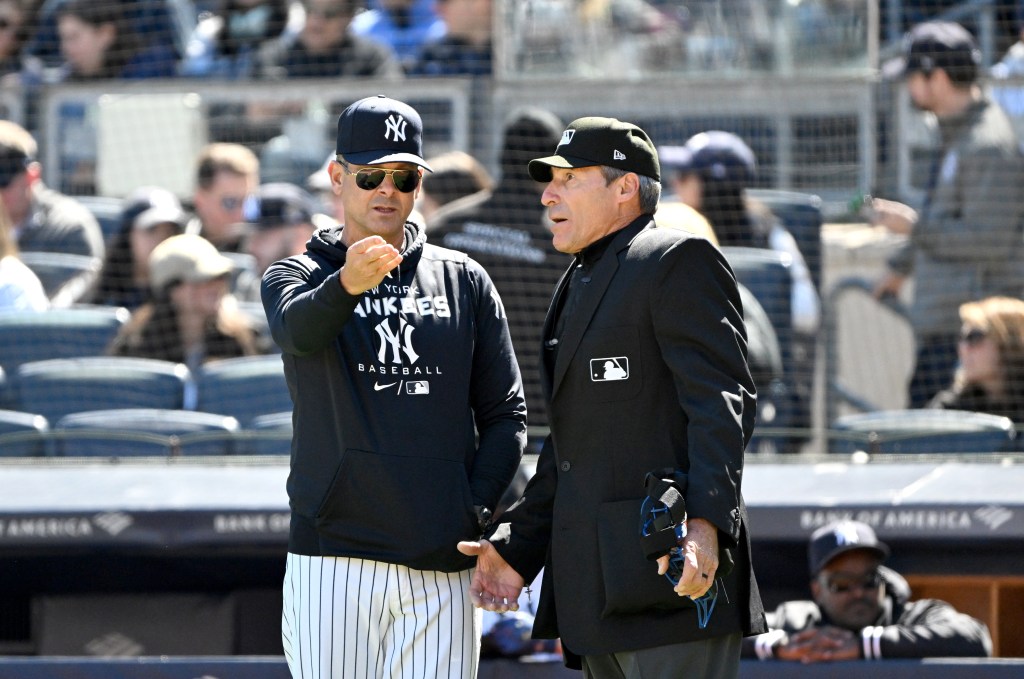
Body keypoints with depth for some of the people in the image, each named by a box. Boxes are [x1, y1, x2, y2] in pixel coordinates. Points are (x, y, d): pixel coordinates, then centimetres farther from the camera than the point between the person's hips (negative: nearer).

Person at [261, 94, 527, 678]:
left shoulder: (464, 281, 15)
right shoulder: (297, 276, 8)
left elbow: (506, 412, 12)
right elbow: (300, 329, -18)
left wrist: (474, 512, -4)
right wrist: (347, 284, -41)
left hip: (441, 566, 2)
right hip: (334, 558, -2)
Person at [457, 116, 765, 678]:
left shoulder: (677, 262, -5)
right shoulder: (579, 283, 24)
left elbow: (721, 402, -16)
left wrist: (706, 521, -28)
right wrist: (515, 544, 17)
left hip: (673, 567, -10)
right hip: (598, 587, 10)